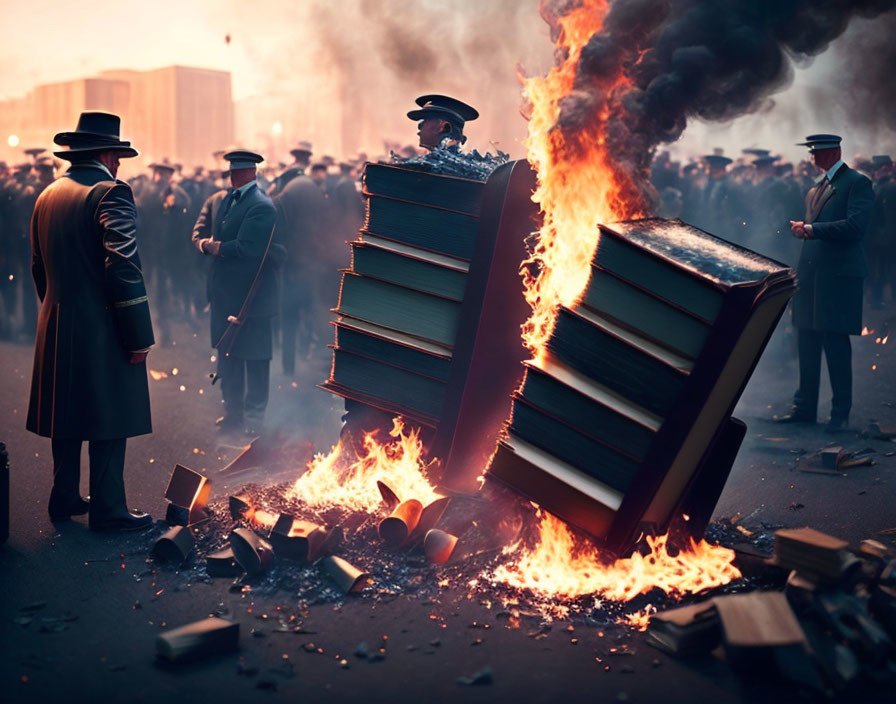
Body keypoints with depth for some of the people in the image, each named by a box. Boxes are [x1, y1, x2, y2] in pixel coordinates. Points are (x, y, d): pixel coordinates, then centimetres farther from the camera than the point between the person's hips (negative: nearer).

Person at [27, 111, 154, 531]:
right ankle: (108, 510, 8)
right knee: (108, 420, 1)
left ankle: (64, 499, 27)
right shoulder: (110, 193, -12)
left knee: (67, 416, 17)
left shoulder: (47, 196, 13)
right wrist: (139, 337, -18)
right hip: (102, 328, -8)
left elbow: (38, 267, 18)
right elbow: (123, 268, -21)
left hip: (55, 327, 8)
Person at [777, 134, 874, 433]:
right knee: (807, 341, 10)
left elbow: (856, 226, -18)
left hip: (838, 274, -8)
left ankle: (841, 413, 5)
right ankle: (805, 407, 20)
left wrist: (812, 228, -18)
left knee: (835, 341, -5)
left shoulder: (857, 182, -5)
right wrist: (802, 228, 3)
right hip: (809, 273, 8)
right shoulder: (815, 187, 20)